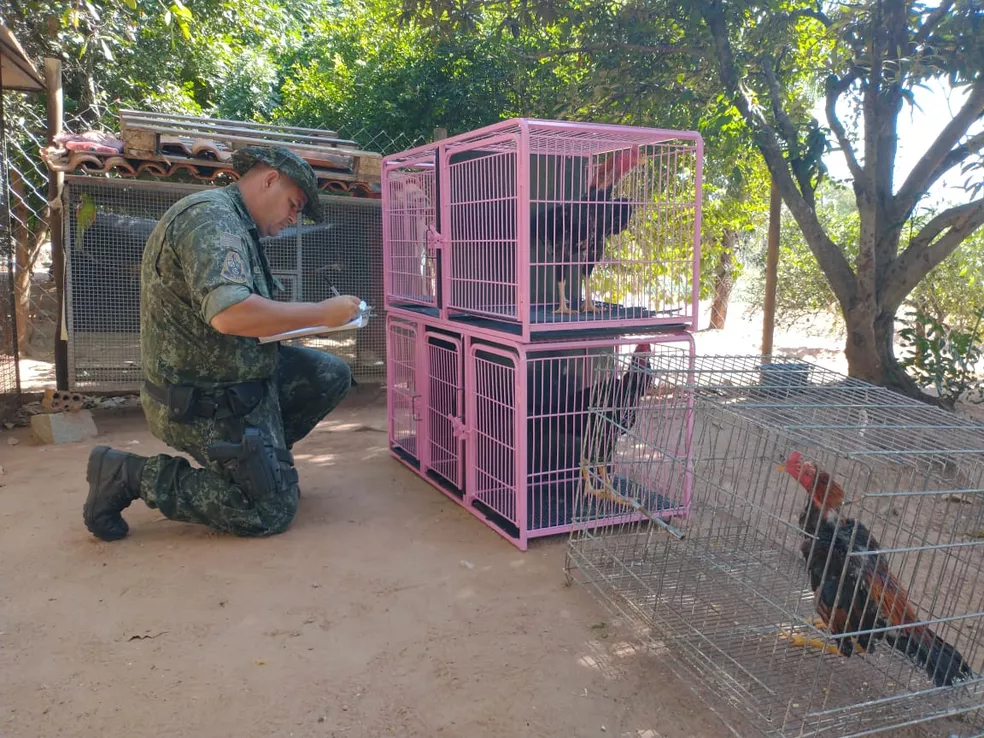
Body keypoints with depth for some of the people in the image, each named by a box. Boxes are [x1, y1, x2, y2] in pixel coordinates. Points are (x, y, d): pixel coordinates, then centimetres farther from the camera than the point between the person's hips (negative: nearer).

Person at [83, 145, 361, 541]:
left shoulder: (235, 223, 12)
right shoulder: (210, 216, -21)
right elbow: (229, 314, -35)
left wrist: (295, 320, 3)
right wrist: (320, 313, -26)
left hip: (238, 377, 10)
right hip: (206, 401, -10)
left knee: (332, 375, 6)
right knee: (272, 511, -4)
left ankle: (254, 458, 17)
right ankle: (130, 475, 1)